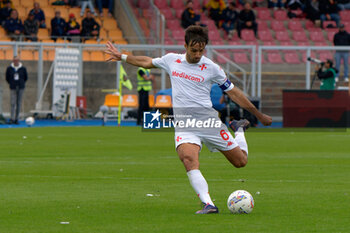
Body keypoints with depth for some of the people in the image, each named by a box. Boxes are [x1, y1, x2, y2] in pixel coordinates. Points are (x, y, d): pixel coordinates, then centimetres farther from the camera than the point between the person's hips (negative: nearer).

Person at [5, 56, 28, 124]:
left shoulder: (23, 69, 1)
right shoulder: (9, 69, 0)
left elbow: (26, 77, 13)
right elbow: (7, 78, 11)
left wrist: (22, 83, 10)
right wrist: (11, 84, 8)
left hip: (20, 88, 1)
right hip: (13, 88, -1)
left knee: (18, 103, 4)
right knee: (13, 103, -10)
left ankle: (16, 119, 9)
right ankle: (12, 118, -12)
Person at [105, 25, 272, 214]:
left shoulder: (211, 68, 0)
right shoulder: (171, 60, 8)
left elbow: (233, 92, 9)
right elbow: (147, 62, 29)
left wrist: (259, 115, 11)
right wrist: (121, 56, 30)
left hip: (207, 119, -1)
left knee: (240, 161, 2)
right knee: (189, 158, -31)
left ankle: (239, 130, 35)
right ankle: (208, 204, -36)